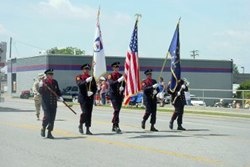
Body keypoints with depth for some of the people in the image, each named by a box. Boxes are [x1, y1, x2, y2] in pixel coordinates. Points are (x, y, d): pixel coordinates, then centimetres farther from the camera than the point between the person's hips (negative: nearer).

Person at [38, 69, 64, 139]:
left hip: (53, 103, 5)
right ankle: (43, 129, 10)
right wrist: (41, 87, -29)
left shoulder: (55, 82, 10)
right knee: (47, 116, -15)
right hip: (46, 102, -5)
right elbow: (40, 92, -11)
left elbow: (58, 91, 17)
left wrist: (59, 97, 1)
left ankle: (49, 133, 13)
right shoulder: (43, 82, -4)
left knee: (52, 118, 3)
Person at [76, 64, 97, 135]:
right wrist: (86, 81, -33)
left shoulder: (92, 78, 13)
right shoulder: (79, 77, 2)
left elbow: (95, 88, 9)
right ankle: (80, 125, 11)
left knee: (89, 113, 2)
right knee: (85, 112, -13)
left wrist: (92, 92, -11)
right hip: (83, 97, -4)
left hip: (90, 98, 4)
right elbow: (79, 84, -18)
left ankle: (88, 130, 7)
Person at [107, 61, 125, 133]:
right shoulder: (110, 76, -2)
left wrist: (122, 87, -12)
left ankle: (114, 127, 18)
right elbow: (111, 83, -19)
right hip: (113, 95, -5)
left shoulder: (121, 75, 14)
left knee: (117, 110, 8)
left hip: (120, 95, 5)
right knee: (116, 110, -16)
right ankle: (116, 126, -21)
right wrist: (118, 80, -32)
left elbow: (124, 84, 10)